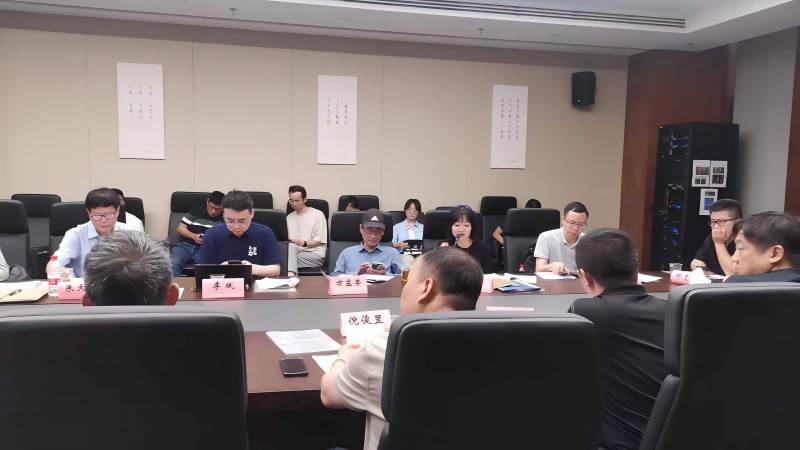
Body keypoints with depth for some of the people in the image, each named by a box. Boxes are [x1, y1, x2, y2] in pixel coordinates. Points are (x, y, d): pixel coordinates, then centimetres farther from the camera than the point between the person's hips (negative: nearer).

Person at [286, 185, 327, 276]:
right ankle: (290, 275, -51)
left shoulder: (318, 215, 3)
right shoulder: (289, 217, 21)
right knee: (291, 247, -34)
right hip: (294, 251, 4)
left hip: (315, 255, -3)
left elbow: (319, 241, -3)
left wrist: (304, 243, -21)